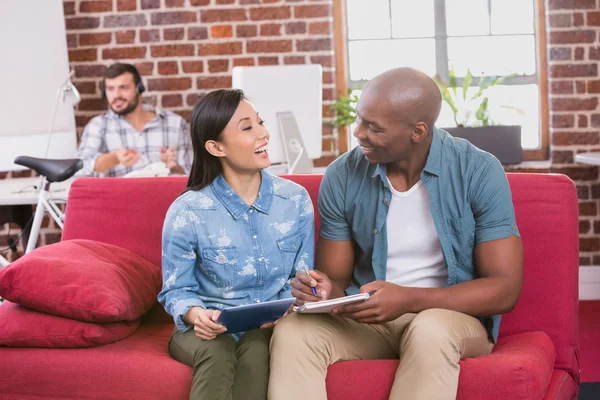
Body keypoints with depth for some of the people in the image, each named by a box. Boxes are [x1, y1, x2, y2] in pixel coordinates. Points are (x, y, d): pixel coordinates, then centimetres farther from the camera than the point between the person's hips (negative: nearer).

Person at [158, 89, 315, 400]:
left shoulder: (296, 200, 1)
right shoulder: (186, 212, -8)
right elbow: (176, 290, -1)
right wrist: (196, 314, -24)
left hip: (270, 328, 2)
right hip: (209, 329, -1)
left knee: (256, 350, -33)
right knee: (216, 353, -35)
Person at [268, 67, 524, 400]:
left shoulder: (479, 172, -13)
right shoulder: (341, 176, -4)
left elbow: (505, 289, -14)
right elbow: (336, 278, 5)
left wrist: (409, 300, -27)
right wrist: (324, 289, -21)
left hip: (455, 314, -2)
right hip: (369, 317, 3)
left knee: (431, 331, -38)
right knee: (292, 333, -28)